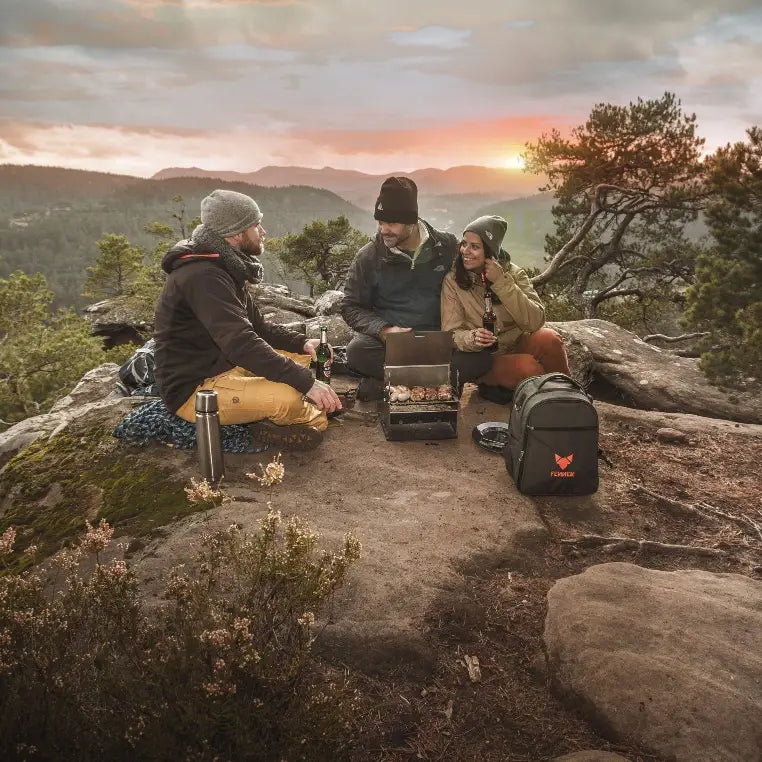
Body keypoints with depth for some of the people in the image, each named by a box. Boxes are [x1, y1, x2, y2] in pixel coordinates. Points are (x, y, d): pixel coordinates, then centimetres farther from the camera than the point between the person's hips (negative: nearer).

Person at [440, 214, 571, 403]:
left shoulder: (513, 273, -4)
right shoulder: (453, 281, -7)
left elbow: (535, 322, -18)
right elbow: (451, 334, -9)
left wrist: (501, 282, -24)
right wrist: (472, 338, -32)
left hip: (519, 346, 2)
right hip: (485, 359, -2)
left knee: (548, 338, -29)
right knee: (528, 367, -31)